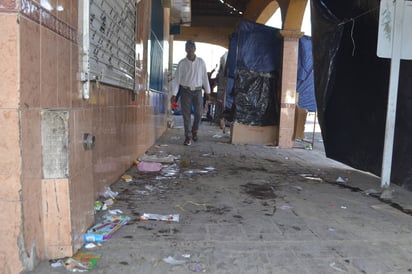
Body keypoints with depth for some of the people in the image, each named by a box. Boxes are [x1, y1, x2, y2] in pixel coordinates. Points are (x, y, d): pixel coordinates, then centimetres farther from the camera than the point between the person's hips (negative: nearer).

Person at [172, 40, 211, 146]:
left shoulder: (201, 62, 1)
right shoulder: (182, 63, -2)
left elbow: (205, 77, 4)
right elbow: (177, 78, -2)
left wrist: (207, 91, 3)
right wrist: (174, 94, -7)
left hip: (197, 91, 1)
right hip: (185, 91, -1)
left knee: (199, 113, -3)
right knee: (186, 115, 0)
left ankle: (194, 131, 25)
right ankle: (188, 137, 9)